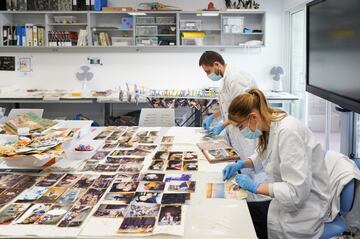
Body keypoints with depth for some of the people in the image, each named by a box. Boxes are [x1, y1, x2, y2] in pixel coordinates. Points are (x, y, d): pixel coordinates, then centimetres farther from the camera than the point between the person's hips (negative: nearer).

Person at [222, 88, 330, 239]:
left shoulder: (287, 132, -27)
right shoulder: (272, 126, 0)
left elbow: (297, 192, -30)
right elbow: (264, 155, 24)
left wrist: (256, 186, -21)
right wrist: (242, 164, 6)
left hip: (303, 210, -8)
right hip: (287, 199, 8)